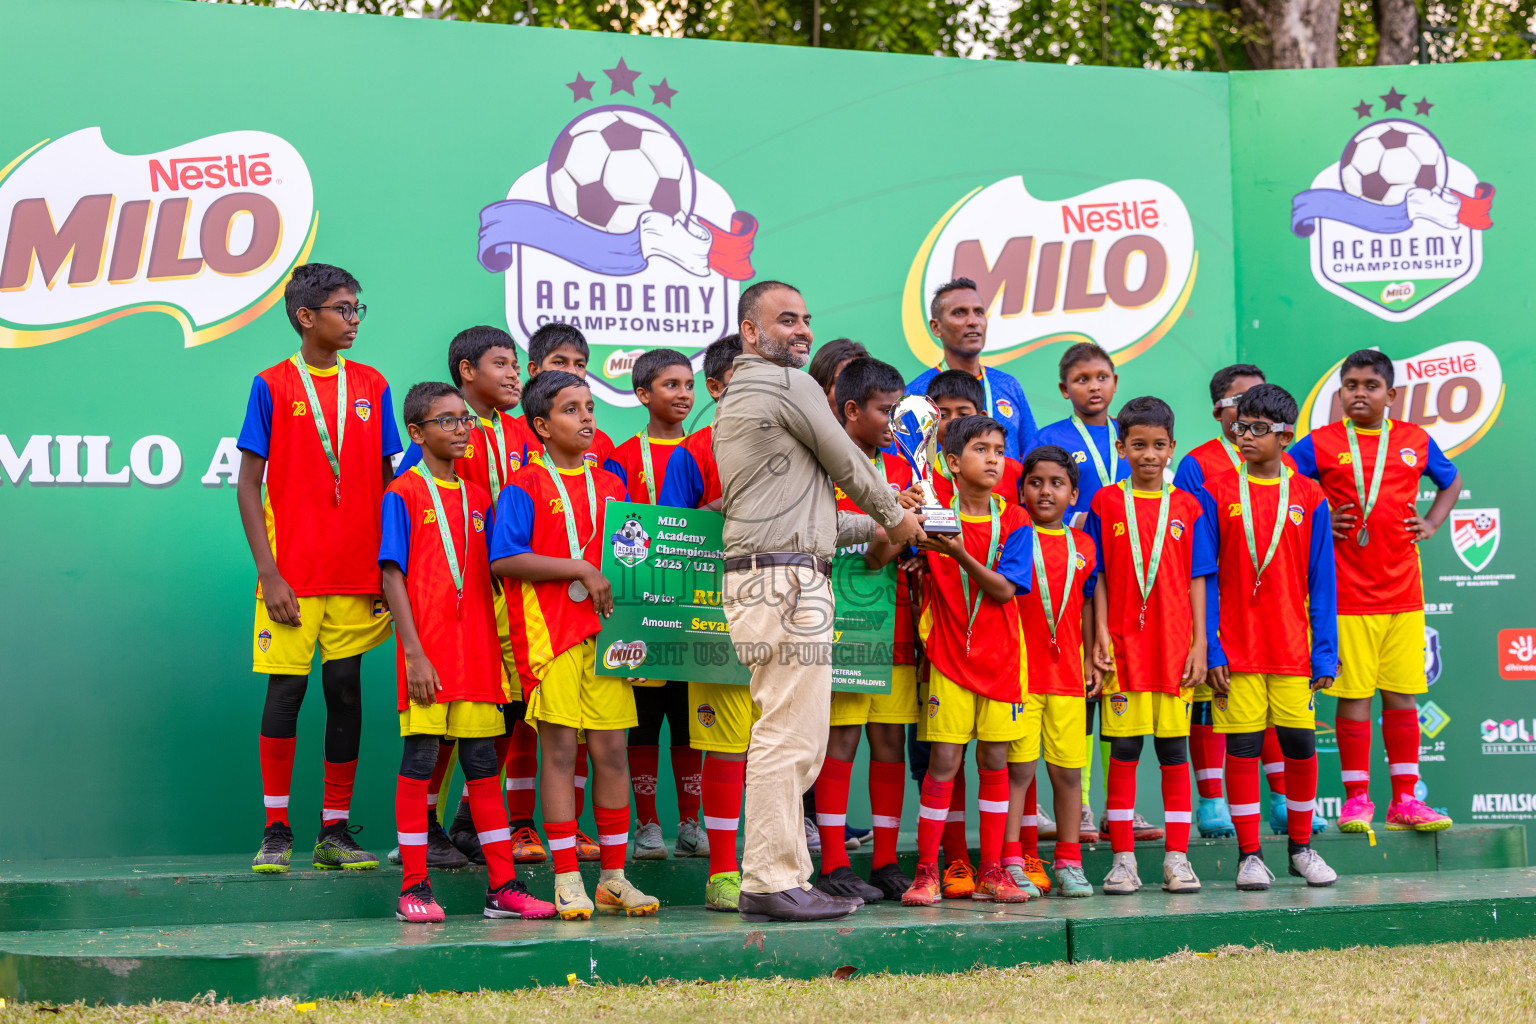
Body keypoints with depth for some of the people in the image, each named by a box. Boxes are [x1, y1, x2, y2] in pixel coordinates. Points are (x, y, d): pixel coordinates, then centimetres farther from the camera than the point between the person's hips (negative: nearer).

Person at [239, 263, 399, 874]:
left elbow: (386, 482, 12)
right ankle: (276, 831, 9)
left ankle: (335, 831, 12)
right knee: (286, 688, -2)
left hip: (357, 572, 3)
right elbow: (248, 486, -2)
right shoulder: (272, 386, 0)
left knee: (345, 690, 4)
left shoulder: (371, 386, 9)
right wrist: (269, 573, -9)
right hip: (292, 574, -3)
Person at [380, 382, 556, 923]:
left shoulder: (478, 498, 15)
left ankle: (504, 887, 9)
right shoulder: (403, 494, -1)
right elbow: (393, 577, -7)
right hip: (428, 651, -5)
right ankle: (414, 888, 4)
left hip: (477, 650, 5)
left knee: (483, 763, 7)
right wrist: (414, 653, -14)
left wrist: (499, 649, 10)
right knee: (420, 759, -3)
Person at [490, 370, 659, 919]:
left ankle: (614, 877, 13)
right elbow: (503, 560, -12)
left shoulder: (611, 485, 15)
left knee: (611, 750, 4)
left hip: (604, 630, 5)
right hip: (549, 633, -5)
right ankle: (567, 881, 3)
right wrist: (582, 570, -14)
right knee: (560, 751, -3)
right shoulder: (524, 487, -2)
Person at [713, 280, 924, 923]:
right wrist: (896, 517, 21)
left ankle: (774, 877, 13)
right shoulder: (789, 385, -4)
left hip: (764, 576, 10)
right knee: (790, 737, -10)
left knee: (795, 742, 12)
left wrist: (880, 530, 28)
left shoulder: (736, 400, 26)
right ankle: (773, 882, -8)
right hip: (785, 579, -10)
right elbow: (849, 465, 3)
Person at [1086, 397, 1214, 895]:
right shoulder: (1105, 503, 5)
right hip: (1124, 646, -1)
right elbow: (1098, 577, 4)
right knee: (1124, 749, 0)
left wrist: (1200, 642, 0)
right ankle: (1123, 859, 5)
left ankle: (1177, 858, 9)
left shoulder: (1186, 506, 7)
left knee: (1173, 748, 3)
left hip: (1175, 645, 1)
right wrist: (1101, 634, -5)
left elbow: (1197, 579, 7)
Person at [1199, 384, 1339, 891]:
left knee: (1301, 744, 3)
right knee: (1242, 746, 1)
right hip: (1237, 648, -1)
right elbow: (1204, 577, 0)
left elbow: (1320, 581, 6)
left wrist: (1325, 652, 0)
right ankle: (1249, 855, 10)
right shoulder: (1215, 493, 2)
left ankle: (1301, 847, 20)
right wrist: (1210, 648, -7)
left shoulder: (1309, 497, 5)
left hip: (1293, 647, 1)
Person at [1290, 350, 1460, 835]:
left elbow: (1451, 482, 25)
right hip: (1347, 592, -2)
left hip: (1403, 593, 3)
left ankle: (1405, 800, 12)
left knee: (1402, 695, 5)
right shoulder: (1320, 444, 0)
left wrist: (1432, 523, 10)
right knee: (1353, 695, -1)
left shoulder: (1416, 441, 8)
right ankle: (1357, 799, 9)